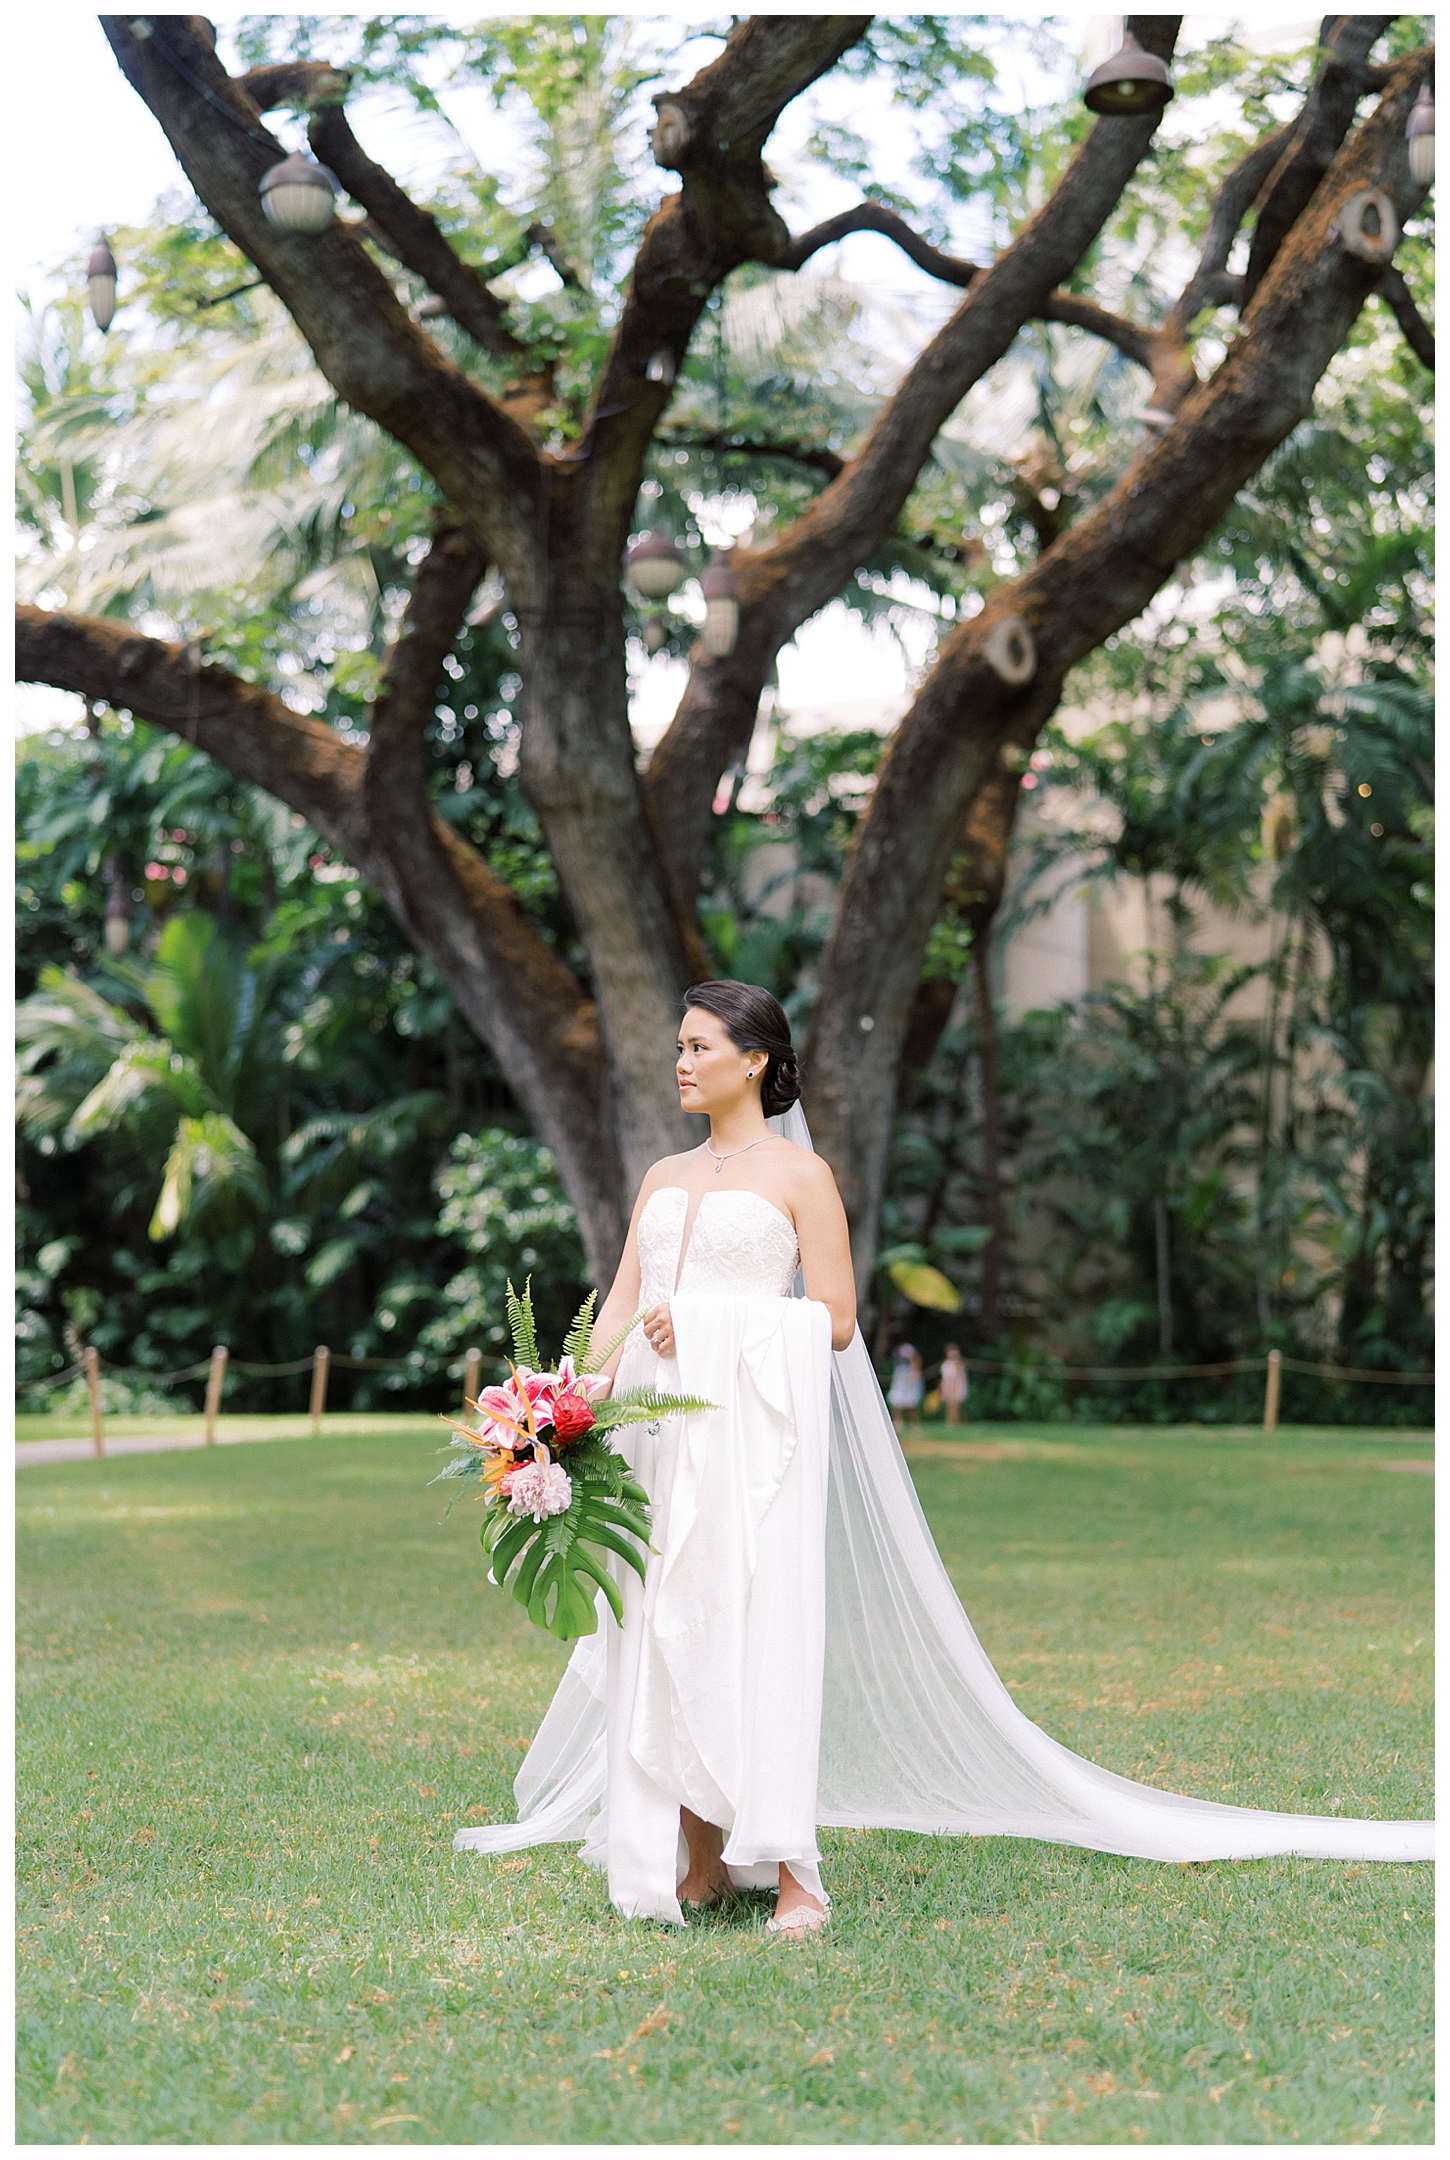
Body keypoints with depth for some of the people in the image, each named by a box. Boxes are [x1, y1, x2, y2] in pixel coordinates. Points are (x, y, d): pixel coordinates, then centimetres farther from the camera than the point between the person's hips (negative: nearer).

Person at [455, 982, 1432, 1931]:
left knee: (759, 1623, -12)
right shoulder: (664, 1178, 19)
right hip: (658, 1425, 6)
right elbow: (622, 1305, 15)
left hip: (757, 1416, -6)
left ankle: (791, 1872, -12)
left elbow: (834, 1318, -3)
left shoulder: (799, 1175, 3)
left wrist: (699, 1331, -9)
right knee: (660, 1632, 2)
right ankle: (696, 1857, 10)